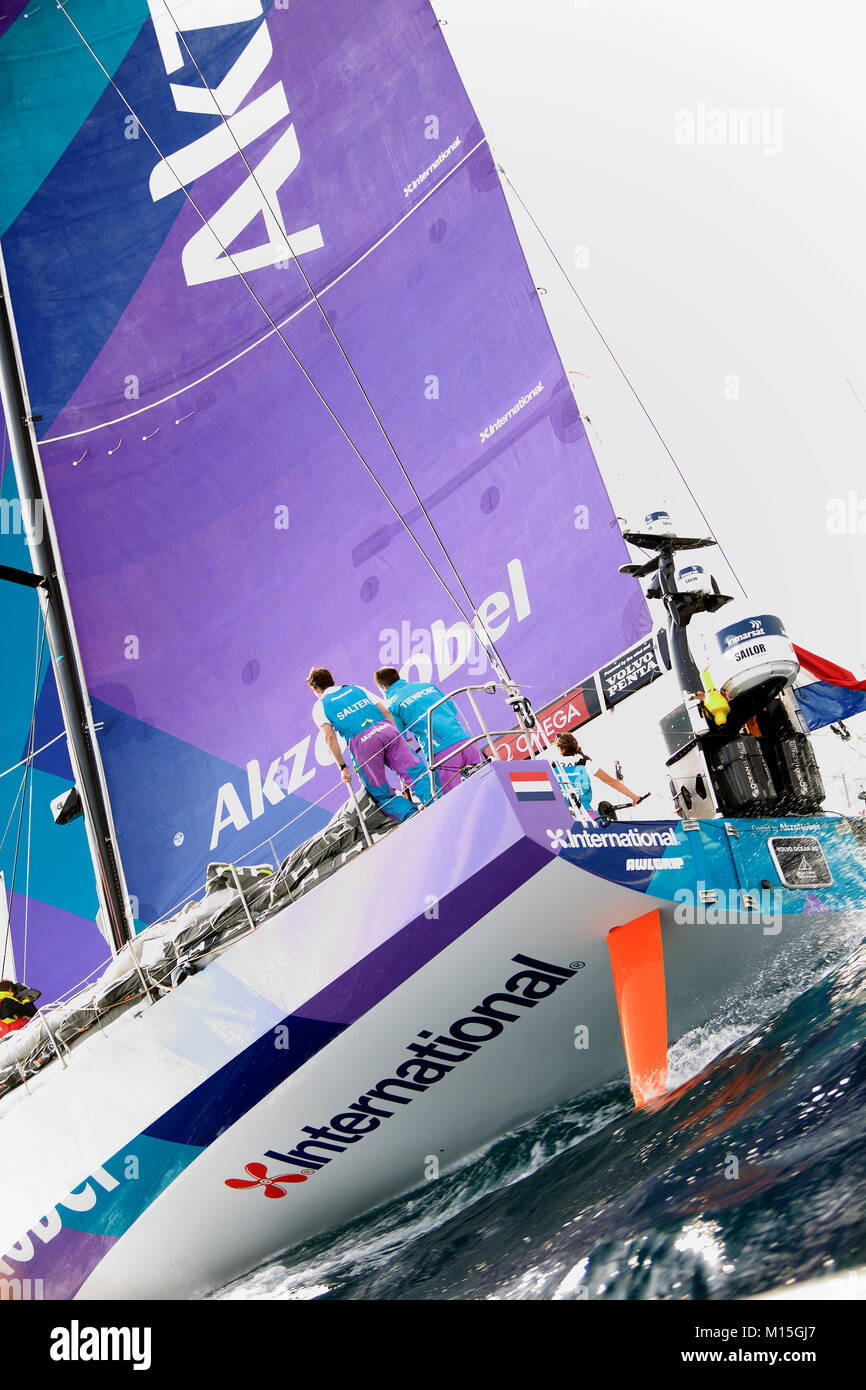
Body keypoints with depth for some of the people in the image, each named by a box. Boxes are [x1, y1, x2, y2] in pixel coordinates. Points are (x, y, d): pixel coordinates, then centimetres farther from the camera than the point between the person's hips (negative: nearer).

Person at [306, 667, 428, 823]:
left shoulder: (320, 706, 18)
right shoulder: (356, 688, 30)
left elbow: (330, 737, 2)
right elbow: (386, 712, 21)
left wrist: (342, 767, 4)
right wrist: (398, 735, 24)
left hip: (362, 741, -3)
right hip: (386, 729, 3)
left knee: (382, 794, 6)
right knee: (415, 773, 1)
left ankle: (412, 816, -9)